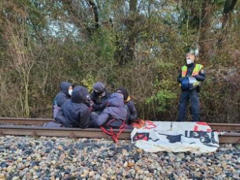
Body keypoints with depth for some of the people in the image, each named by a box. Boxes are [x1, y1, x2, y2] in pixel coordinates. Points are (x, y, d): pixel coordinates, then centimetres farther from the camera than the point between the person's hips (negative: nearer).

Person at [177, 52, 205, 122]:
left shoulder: (199, 67, 9)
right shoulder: (183, 68, 19)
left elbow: (203, 78, 2)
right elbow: (178, 78, 17)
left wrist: (196, 76, -15)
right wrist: (182, 79, -5)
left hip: (193, 90, -3)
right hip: (184, 90, 4)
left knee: (195, 107, -6)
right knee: (182, 107, 5)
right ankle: (180, 121, 13)